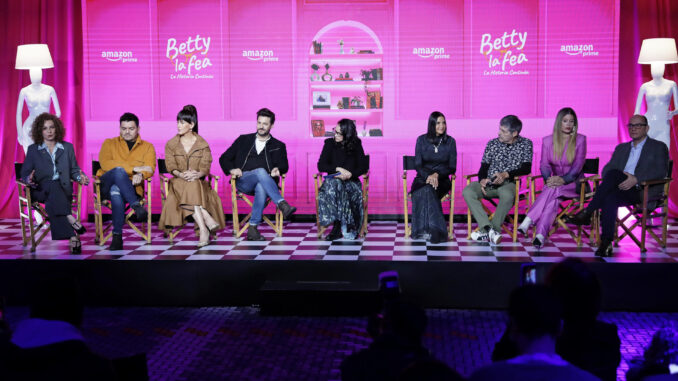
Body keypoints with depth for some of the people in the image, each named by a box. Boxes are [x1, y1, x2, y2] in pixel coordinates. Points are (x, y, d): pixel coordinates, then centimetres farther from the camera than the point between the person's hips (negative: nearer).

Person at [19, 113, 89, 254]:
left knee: (52, 203, -36)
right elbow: (25, 173, 8)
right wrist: (29, 180, -16)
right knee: (53, 185, -38)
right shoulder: (33, 149, 15)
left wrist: (80, 177, -6)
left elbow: (74, 170, 18)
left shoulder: (67, 147, 20)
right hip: (40, 190, -1)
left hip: (63, 190, 1)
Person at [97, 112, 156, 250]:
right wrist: (134, 168, -14)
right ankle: (136, 206, -40)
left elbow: (150, 169, -1)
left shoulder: (147, 147, 17)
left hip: (131, 187, 0)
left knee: (116, 191, -38)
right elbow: (105, 164, -6)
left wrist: (140, 175, -27)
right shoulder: (109, 143, 15)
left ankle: (117, 236, -38)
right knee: (118, 171, -35)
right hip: (106, 186, 0)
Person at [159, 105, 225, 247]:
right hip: (178, 182, 1)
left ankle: (203, 230, -44)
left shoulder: (203, 145, 7)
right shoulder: (171, 144, 10)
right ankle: (208, 221, -45)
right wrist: (181, 175, -23)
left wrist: (197, 174, -27)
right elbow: (171, 167, -1)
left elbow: (205, 168, -3)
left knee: (193, 185, -36)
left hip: (198, 182, -1)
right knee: (190, 188, -34)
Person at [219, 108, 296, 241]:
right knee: (261, 171, -35)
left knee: (261, 188, -39)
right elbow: (224, 159, 17)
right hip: (243, 182, 0)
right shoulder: (243, 140, 21)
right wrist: (232, 169, -6)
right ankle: (282, 205, -48)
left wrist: (277, 169, -22)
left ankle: (253, 228, -38)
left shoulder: (278, 146, 19)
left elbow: (284, 165, 4)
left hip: (262, 183, 0)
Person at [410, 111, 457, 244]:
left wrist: (436, 174, -16)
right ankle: (434, 231, -37)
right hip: (423, 177, 0)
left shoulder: (450, 141, 5)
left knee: (427, 190, -35)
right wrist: (428, 176, -19)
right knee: (425, 190, -36)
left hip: (442, 179, 0)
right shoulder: (422, 140, 5)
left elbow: (452, 168, 3)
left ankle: (428, 230, -37)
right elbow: (417, 165, 1)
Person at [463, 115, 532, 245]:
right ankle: (488, 228, -36)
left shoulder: (525, 144, 6)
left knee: (507, 195, -41)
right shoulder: (492, 144, 13)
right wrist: (482, 180, -14)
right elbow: (484, 167, 10)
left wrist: (506, 174, -20)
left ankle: (486, 231, -30)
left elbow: (526, 168, -5)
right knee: (468, 191, -28)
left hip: (509, 183, -3)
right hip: (489, 183, 3)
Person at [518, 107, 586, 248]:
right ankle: (541, 235, -48)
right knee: (553, 199, -34)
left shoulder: (580, 140, 0)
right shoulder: (547, 141, 8)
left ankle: (528, 222, -44)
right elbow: (544, 164, 2)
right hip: (554, 182, 2)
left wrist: (563, 180, -25)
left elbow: (578, 165, -8)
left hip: (573, 183, -2)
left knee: (553, 190, -35)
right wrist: (549, 178, -20)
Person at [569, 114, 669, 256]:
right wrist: (614, 180, -9)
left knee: (614, 173, -33)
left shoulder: (659, 147, 13)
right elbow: (607, 169, 18)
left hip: (645, 191, -4)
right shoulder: (621, 148, 29)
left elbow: (661, 171, -4)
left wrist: (636, 179, -20)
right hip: (622, 189, 4)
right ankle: (606, 244, -37)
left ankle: (587, 212, -33)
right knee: (609, 198, -35)